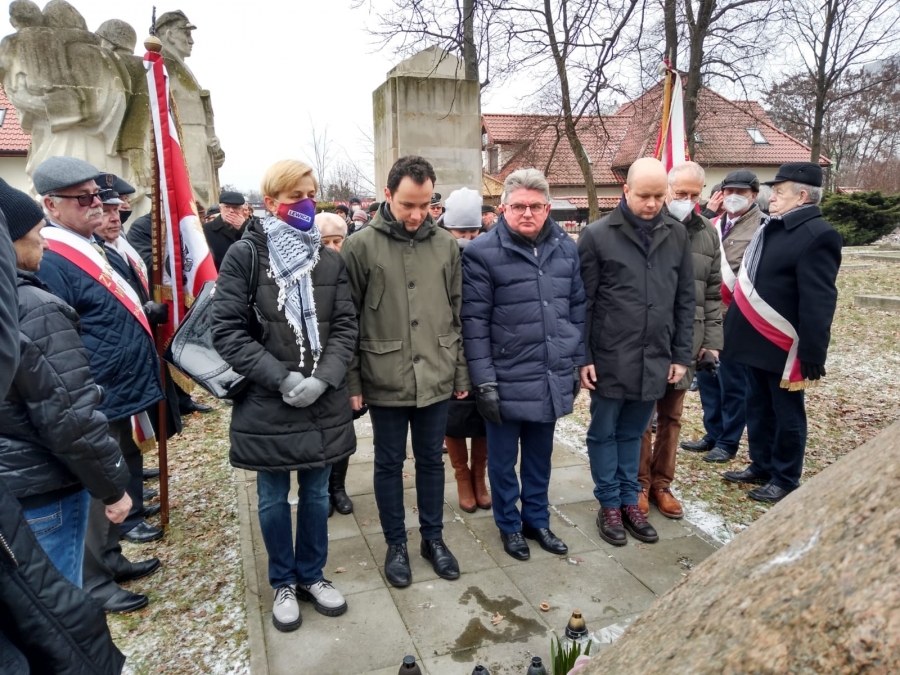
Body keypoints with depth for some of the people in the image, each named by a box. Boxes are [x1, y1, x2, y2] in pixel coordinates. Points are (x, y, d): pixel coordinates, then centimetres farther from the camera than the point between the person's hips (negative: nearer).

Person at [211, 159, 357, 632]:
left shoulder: (330, 260, 4)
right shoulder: (244, 256, -6)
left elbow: (345, 326, 1)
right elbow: (226, 329, -11)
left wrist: (323, 378, -15)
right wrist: (281, 378, -19)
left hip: (324, 403, 3)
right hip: (267, 404, -2)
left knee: (316, 495, 15)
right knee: (273, 499, 13)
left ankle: (311, 576, 36)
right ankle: (283, 582, 35)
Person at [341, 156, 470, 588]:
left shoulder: (446, 245, 3)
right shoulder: (361, 247, -6)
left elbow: (458, 314, 7)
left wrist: (462, 373, 7)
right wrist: (352, 382, -5)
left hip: (436, 378, 3)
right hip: (385, 381, -2)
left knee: (431, 460, 16)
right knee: (389, 464, 13)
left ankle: (433, 538, 35)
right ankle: (396, 544, 31)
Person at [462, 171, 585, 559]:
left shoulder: (566, 248, 4)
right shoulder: (482, 253, -12)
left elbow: (578, 309, 12)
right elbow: (474, 323, -13)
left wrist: (577, 362, 11)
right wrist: (484, 381, -14)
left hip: (553, 379, 5)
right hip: (507, 381, -4)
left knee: (540, 457, 20)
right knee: (503, 459, 13)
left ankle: (537, 520, 39)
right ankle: (509, 525, 34)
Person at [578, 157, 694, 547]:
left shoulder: (677, 235, 5)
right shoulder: (597, 235, -7)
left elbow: (685, 301, 8)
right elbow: (582, 303, -6)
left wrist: (681, 355, 6)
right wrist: (582, 357, -8)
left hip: (655, 360, 3)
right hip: (609, 360, -3)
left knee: (633, 433, 17)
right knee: (604, 434, 10)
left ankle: (629, 500, 32)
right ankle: (609, 505, 26)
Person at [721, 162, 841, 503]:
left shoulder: (817, 235, -17)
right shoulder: (770, 227, 10)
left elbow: (818, 304, -21)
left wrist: (812, 358, -22)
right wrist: (735, 326, 17)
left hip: (783, 347, -8)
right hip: (758, 341, 9)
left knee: (787, 416, 7)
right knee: (758, 409, 19)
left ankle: (785, 481, 23)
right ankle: (761, 466, 35)